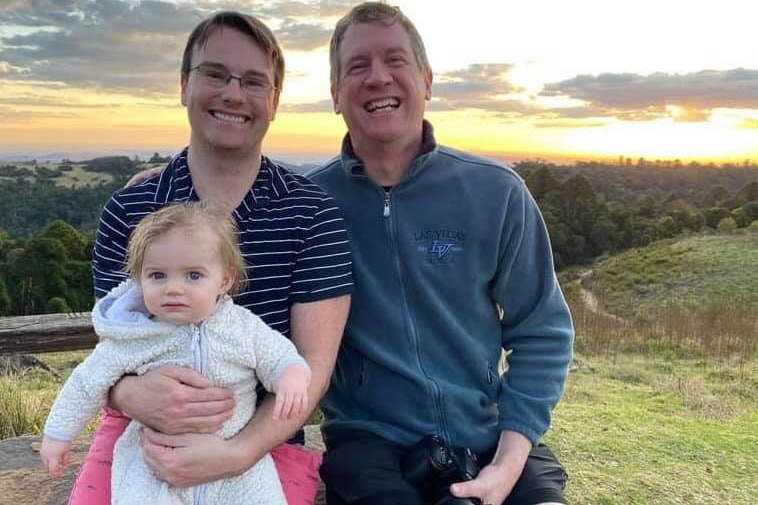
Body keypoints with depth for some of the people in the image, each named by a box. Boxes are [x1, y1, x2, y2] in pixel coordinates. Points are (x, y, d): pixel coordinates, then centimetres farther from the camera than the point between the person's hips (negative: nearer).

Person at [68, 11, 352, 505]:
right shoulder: (128, 210, 0)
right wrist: (131, 392, -22)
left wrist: (239, 451, -22)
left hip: (265, 443, -1)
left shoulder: (313, 214, -7)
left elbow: (313, 365, -8)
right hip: (139, 431, 2)